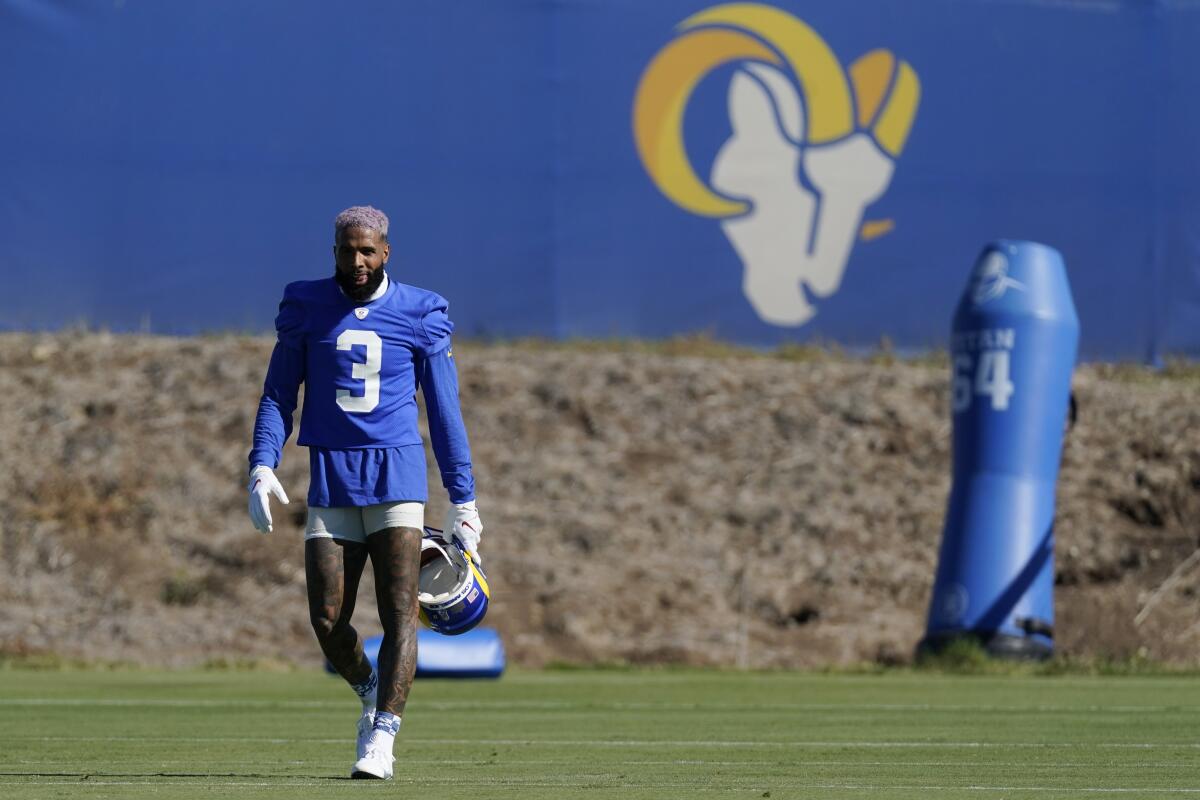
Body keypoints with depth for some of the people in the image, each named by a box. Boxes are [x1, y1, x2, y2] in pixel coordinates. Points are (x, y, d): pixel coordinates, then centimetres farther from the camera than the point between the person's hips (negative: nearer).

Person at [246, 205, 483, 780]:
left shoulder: (420, 313, 4)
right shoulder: (306, 306, 7)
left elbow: (444, 410, 8)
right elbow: (278, 394, 10)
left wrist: (463, 501, 6)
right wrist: (262, 466, -6)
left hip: (396, 474, -2)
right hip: (330, 481, 2)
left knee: (399, 612, -13)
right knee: (326, 619, -3)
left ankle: (381, 737, -16)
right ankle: (370, 692, 25)